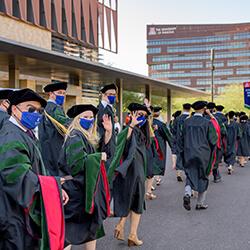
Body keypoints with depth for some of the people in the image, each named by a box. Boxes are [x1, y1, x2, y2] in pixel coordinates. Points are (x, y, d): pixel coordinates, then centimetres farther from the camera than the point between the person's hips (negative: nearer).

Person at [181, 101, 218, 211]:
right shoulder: (207, 123, -11)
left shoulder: (186, 122, -1)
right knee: (202, 177, 11)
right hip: (203, 154, -2)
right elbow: (213, 140, -8)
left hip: (189, 153, 2)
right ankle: (200, 203, 18)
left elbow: (183, 139, 7)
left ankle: (187, 194, -15)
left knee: (190, 175, 13)